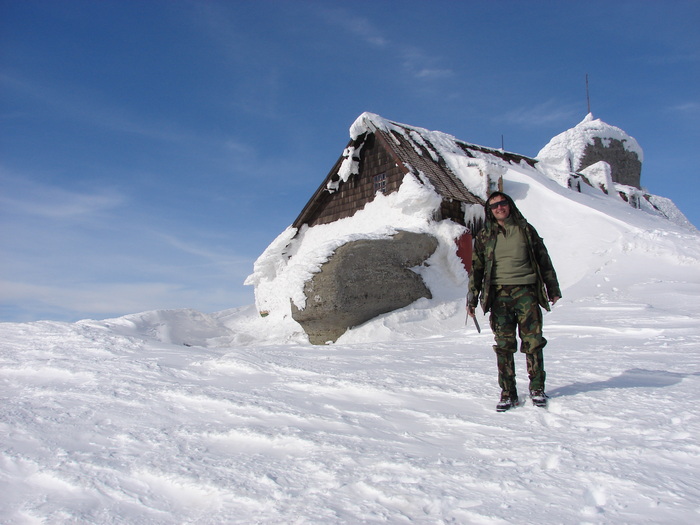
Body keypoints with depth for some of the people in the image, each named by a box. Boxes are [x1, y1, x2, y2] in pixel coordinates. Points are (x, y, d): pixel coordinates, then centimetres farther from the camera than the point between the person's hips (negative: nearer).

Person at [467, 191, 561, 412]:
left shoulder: (526, 230, 11)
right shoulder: (484, 236, 11)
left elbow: (544, 260, 15)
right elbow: (476, 268, 11)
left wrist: (553, 289, 13)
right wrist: (472, 297, 5)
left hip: (526, 292, 0)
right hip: (499, 294, 0)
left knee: (533, 341, -2)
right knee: (504, 345, 0)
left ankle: (537, 388, 13)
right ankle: (508, 393, 8)